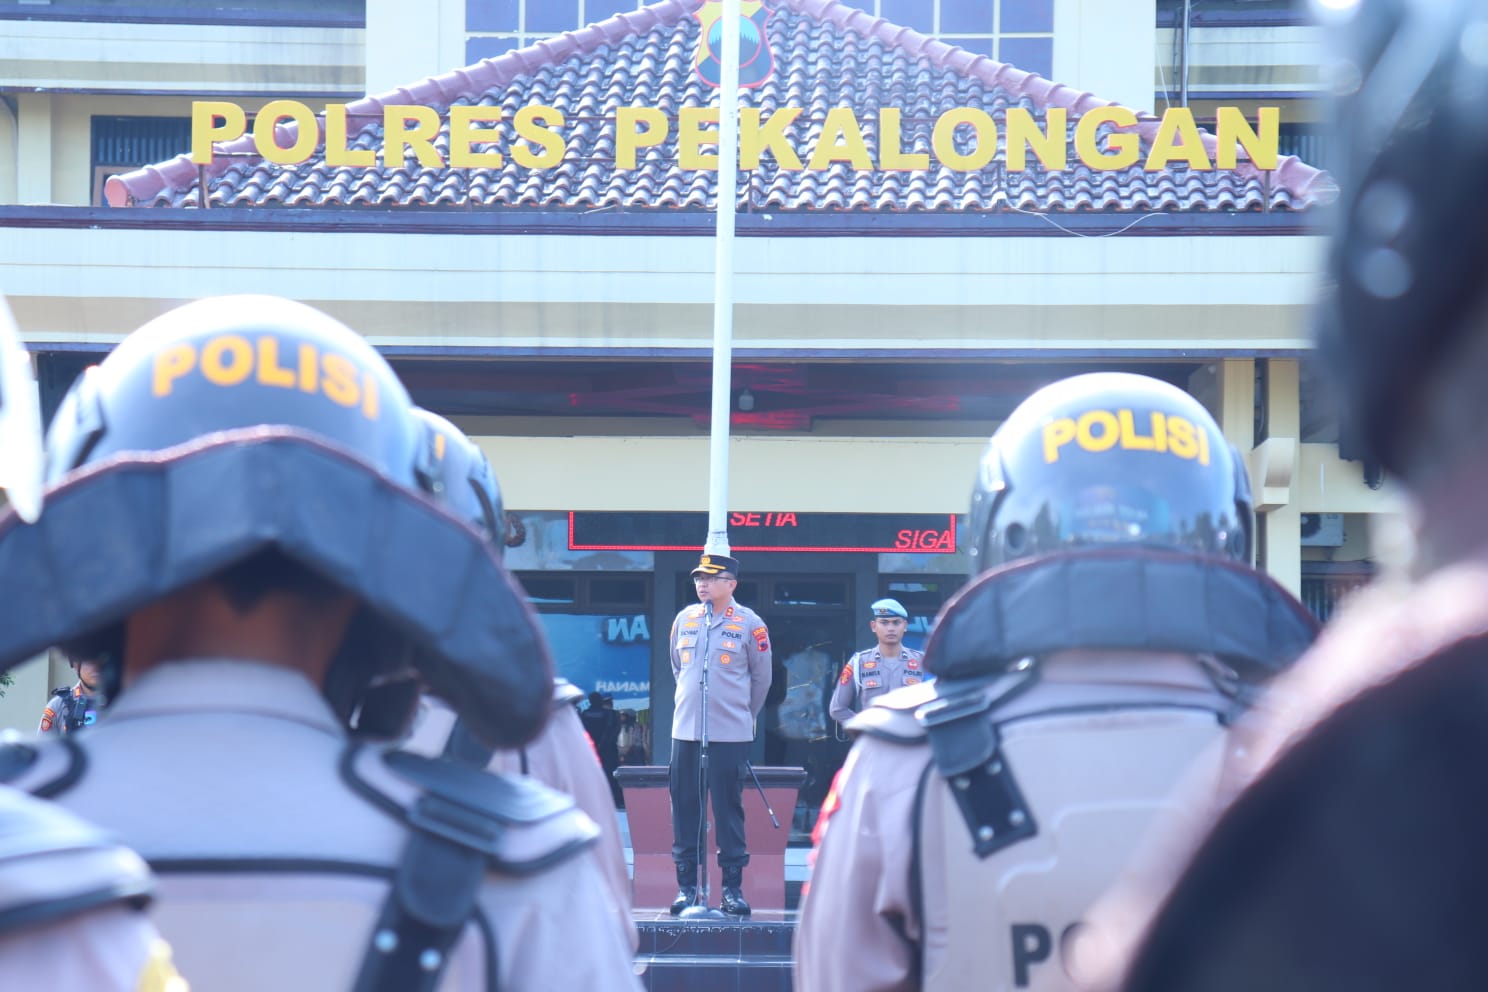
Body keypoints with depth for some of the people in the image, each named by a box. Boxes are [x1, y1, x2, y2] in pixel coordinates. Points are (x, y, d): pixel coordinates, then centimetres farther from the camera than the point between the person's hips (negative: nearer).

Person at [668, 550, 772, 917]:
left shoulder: (749, 623, -3)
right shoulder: (685, 619, 8)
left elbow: (762, 678, 6)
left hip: (731, 734, -4)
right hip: (685, 731, 4)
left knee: (729, 808, -2)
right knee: (684, 806, 3)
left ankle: (733, 887, 3)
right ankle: (687, 885, 10)